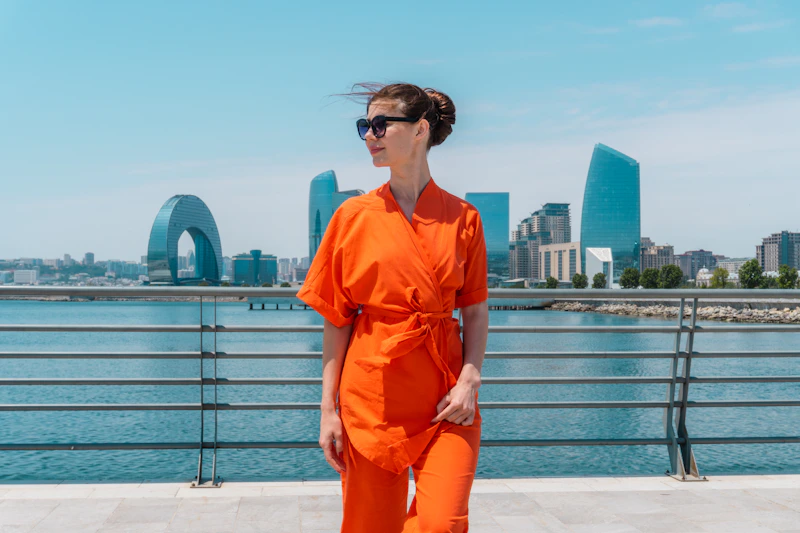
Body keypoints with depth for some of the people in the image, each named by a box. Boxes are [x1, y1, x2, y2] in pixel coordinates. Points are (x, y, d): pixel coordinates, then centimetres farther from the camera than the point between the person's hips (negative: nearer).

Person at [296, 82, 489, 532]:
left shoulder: (462, 217, 3)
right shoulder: (355, 216, 1)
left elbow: (476, 312, 7)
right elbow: (337, 318, 1)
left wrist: (470, 380, -9)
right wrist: (329, 409, -2)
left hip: (446, 399, 0)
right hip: (372, 391, 0)